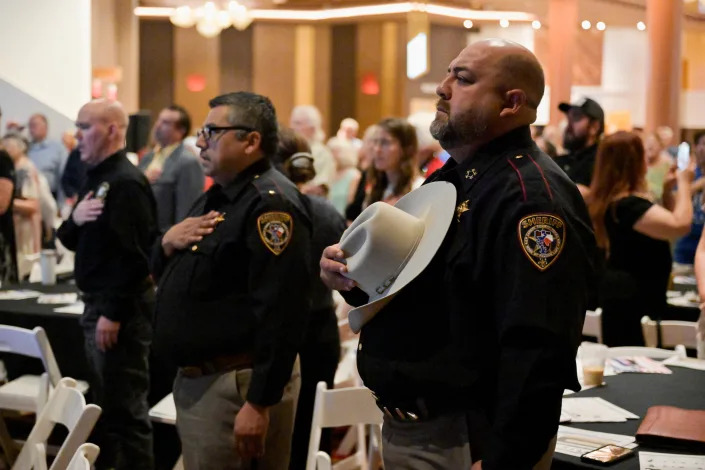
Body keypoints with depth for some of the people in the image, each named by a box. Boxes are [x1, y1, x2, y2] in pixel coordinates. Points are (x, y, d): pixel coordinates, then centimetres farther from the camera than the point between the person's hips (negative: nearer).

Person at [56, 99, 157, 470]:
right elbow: (70, 241, 16)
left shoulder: (126, 182, -16)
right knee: (103, 403, 18)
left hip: (121, 309, -10)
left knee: (125, 407, -3)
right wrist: (74, 219, -6)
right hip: (96, 304, 10)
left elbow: (133, 254, -23)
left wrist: (113, 313, -23)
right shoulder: (95, 178, 14)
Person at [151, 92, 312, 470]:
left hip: (239, 386, -10)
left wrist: (259, 403, -27)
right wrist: (168, 243, -2)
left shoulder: (270, 204, -18)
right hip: (195, 379, 10)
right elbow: (163, 273, 21)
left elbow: (280, 312, -26)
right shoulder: (216, 197, 14)